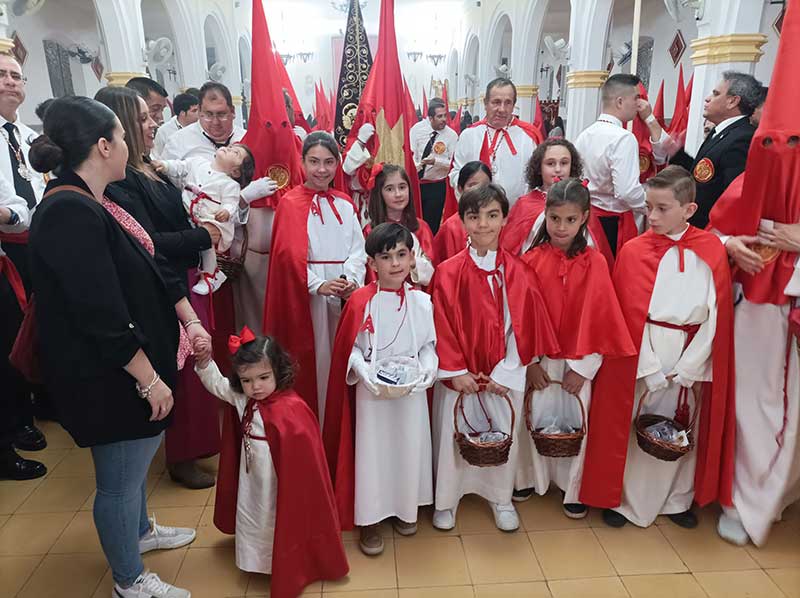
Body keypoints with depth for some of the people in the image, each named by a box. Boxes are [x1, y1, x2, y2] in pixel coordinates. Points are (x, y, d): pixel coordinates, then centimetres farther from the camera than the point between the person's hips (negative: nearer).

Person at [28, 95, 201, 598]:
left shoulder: (91, 204, 7)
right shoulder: (71, 215, -25)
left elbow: (145, 275, 12)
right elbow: (102, 318, -26)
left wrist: (187, 320, 8)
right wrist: (151, 380, -20)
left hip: (131, 365, 10)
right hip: (107, 380, -10)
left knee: (136, 457, 27)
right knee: (120, 478, 9)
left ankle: (140, 531, 51)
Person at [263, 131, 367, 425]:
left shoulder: (345, 204, 13)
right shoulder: (290, 203, -1)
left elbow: (357, 249, 5)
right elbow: (290, 255, -12)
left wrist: (352, 280, -13)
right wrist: (319, 285, -24)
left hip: (345, 295, 4)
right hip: (306, 295, -4)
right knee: (312, 362, 1)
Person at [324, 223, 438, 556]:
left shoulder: (422, 302, -5)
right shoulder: (360, 302, -10)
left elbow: (430, 345, 3)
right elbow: (350, 349, -4)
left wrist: (425, 372, -13)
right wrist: (366, 373, -18)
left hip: (412, 390, 2)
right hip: (372, 390, -2)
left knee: (410, 447, 14)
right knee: (371, 449, 7)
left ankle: (405, 508, 37)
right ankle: (369, 518, 25)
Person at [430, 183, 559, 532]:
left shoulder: (518, 273, -5)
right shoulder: (448, 272, -8)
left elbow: (522, 328, -4)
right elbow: (442, 326, -6)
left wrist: (504, 373, -8)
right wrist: (455, 371, -10)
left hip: (504, 375, 1)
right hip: (458, 374, -1)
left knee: (505, 435, 10)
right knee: (452, 434, 8)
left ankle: (501, 498, 35)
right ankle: (446, 501, 30)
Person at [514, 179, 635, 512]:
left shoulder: (594, 264, -6)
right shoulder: (531, 260, -5)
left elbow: (598, 318, -5)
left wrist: (583, 367, -7)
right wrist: (530, 361, -6)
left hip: (577, 362, 0)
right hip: (537, 359, 1)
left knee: (575, 422, 7)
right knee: (535, 419, 8)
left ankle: (573, 489, 27)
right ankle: (530, 478, 31)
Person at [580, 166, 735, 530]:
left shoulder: (712, 251, -2)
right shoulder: (633, 251, -6)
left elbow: (716, 316, -3)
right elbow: (629, 317, -8)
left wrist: (684, 370, -7)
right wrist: (652, 373, -10)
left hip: (692, 359, 2)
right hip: (641, 354, -1)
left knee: (685, 430, 13)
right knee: (633, 426, 5)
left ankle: (678, 499, 34)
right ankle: (625, 499, 24)